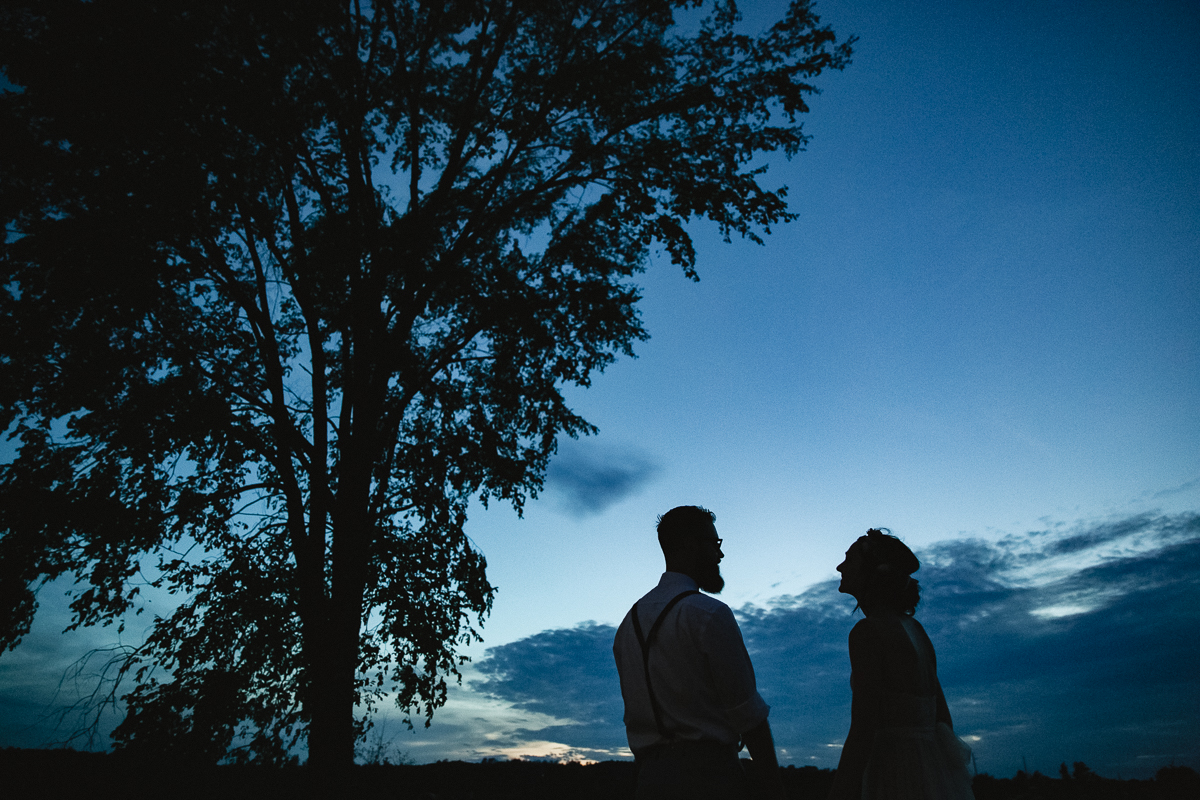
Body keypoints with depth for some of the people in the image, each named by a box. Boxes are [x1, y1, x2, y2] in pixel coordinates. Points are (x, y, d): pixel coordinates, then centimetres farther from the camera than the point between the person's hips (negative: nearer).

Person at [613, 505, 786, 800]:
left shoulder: (629, 621, 10)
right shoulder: (710, 614, -13)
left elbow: (633, 712, 13)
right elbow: (747, 712, -10)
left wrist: (650, 773, 19)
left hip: (650, 776, 7)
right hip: (708, 772, -7)